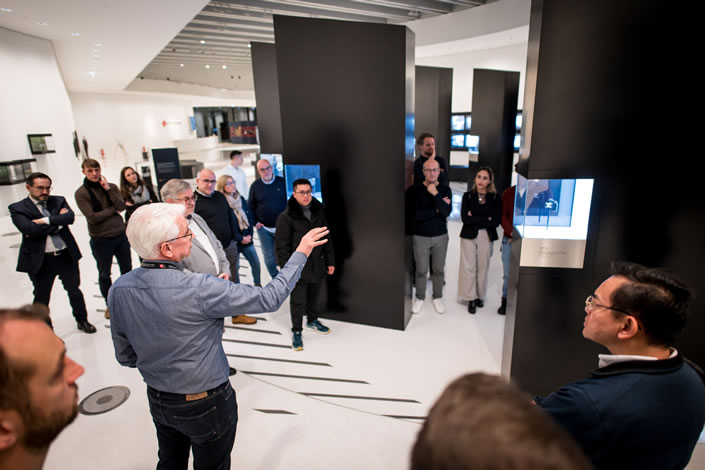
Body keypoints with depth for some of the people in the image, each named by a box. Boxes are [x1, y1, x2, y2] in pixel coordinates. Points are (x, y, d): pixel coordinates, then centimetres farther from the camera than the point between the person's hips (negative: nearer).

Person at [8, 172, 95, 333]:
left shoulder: (59, 201, 4)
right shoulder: (17, 208, -5)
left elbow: (70, 217, -14)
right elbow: (30, 229, -20)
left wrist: (45, 220, -19)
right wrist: (58, 221, -13)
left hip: (67, 255, 2)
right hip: (40, 260, -2)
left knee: (74, 290, 16)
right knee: (42, 298, 13)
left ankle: (82, 320, 35)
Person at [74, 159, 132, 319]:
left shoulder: (111, 186, 1)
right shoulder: (81, 193, -9)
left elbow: (122, 206, -11)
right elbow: (93, 217, -16)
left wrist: (108, 189, -16)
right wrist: (113, 209, -8)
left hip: (120, 235, 3)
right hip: (101, 240, -3)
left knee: (127, 270, 15)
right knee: (104, 275, 12)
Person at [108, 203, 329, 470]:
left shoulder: (118, 290, -12)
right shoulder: (198, 289, -33)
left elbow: (126, 357, 0)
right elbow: (269, 298, -25)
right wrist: (301, 253, -15)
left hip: (157, 400, 6)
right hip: (206, 404, -5)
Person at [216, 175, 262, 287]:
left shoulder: (241, 199, 7)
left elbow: (250, 217, 9)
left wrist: (250, 234, -4)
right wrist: (240, 239, -13)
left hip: (247, 239, 6)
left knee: (256, 263, 11)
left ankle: (258, 284, 31)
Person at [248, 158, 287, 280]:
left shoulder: (283, 182, -2)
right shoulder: (255, 186, 3)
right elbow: (250, 206, 11)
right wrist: (255, 222, 2)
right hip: (264, 228, 1)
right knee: (269, 257, 7)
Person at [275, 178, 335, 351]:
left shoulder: (319, 212, 4)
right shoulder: (285, 217, -12)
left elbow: (327, 239, 11)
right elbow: (282, 247, -12)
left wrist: (330, 262, 10)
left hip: (317, 265, 5)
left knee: (313, 296, 21)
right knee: (298, 301, 5)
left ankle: (312, 320, 45)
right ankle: (296, 331, 25)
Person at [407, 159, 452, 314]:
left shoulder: (445, 189, -3)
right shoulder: (414, 190, -10)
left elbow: (446, 212, -17)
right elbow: (414, 215, -20)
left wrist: (435, 194, -23)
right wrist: (436, 209, -17)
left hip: (441, 236, 2)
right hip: (420, 237, -2)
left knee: (438, 269, 13)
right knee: (421, 270, 9)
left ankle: (437, 297, 33)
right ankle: (420, 298, 29)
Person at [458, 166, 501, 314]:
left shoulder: (495, 198, 0)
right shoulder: (468, 195, 0)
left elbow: (496, 221, -8)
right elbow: (465, 218, -12)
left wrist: (475, 220, -11)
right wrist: (486, 219, -12)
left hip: (487, 237, 1)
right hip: (469, 236, 0)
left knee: (483, 267, 10)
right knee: (469, 267, 0)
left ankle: (480, 296, 26)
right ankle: (471, 298, 12)